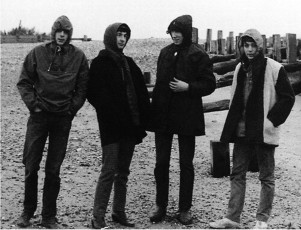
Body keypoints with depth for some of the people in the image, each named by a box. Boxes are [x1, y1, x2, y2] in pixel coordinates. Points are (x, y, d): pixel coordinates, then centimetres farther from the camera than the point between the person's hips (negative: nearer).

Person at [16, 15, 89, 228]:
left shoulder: (78, 56, 1)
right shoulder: (38, 53, 0)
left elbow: (83, 87, 5)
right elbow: (24, 81, 4)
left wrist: (72, 108, -2)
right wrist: (33, 104, -4)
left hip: (63, 118, 0)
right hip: (39, 115, 0)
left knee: (53, 170, 5)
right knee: (31, 166, 3)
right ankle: (28, 211, 20)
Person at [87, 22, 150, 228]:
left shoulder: (129, 63, 15)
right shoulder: (100, 63, -3)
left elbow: (141, 93, 12)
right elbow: (95, 94, -11)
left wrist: (142, 118, 1)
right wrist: (112, 114, -17)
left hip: (130, 126, 6)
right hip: (111, 127, -6)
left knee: (123, 172, 12)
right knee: (109, 171, -9)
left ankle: (119, 212, 21)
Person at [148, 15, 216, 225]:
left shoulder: (198, 55, -6)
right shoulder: (165, 52, 9)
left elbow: (209, 85, -5)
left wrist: (188, 87, -19)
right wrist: (153, 109, 11)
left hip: (187, 117, -4)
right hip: (163, 115, 5)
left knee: (186, 164, 6)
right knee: (161, 162, 7)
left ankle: (185, 209, 15)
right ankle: (160, 206, 19)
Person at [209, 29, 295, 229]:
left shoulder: (274, 68, -9)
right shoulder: (240, 68, 10)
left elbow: (288, 97, -8)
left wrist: (271, 120, -13)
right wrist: (233, 123, 9)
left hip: (264, 132, -6)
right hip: (242, 130, 6)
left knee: (267, 177, 5)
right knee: (237, 174, 9)